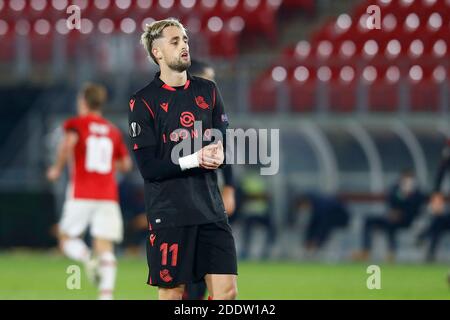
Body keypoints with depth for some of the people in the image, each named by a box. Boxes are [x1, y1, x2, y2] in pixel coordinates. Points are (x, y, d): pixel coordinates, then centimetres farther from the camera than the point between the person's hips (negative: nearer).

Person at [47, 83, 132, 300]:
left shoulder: (76, 123, 4)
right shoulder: (113, 131, 16)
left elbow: (68, 142, -18)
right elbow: (126, 164, 16)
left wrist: (58, 168, -5)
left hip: (81, 194, -3)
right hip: (108, 196, 3)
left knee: (67, 239, 10)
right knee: (105, 247, -1)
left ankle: (88, 258, -21)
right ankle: (106, 294, -17)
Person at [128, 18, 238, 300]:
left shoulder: (208, 90, 11)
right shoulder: (144, 102, -5)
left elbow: (226, 140, 15)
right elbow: (148, 168, -10)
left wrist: (219, 154, -8)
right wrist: (195, 160, -20)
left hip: (211, 208, 4)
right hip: (169, 211, -4)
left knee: (227, 290, -3)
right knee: (172, 293, 1)